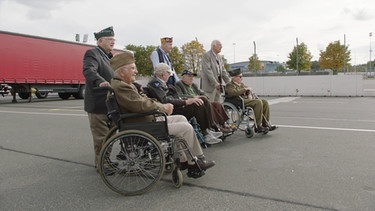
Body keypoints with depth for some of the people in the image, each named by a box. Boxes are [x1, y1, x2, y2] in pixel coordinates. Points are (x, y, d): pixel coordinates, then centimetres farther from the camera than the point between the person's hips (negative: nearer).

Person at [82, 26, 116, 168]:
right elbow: (89, 70, -28)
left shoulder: (108, 56, 19)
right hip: (98, 104, -9)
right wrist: (100, 82, -47)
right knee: (101, 136, 0)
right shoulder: (93, 53, -10)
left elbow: (114, 77, 25)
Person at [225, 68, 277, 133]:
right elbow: (234, 92, -23)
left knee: (265, 102, -8)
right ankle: (258, 127, -26)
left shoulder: (241, 84, 23)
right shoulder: (229, 85, -3)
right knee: (258, 102, -28)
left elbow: (249, 89, 23)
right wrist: (245, 89, -14)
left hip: (247, 99, 9)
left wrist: (250, 94, -1)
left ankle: (266, 124, -12)